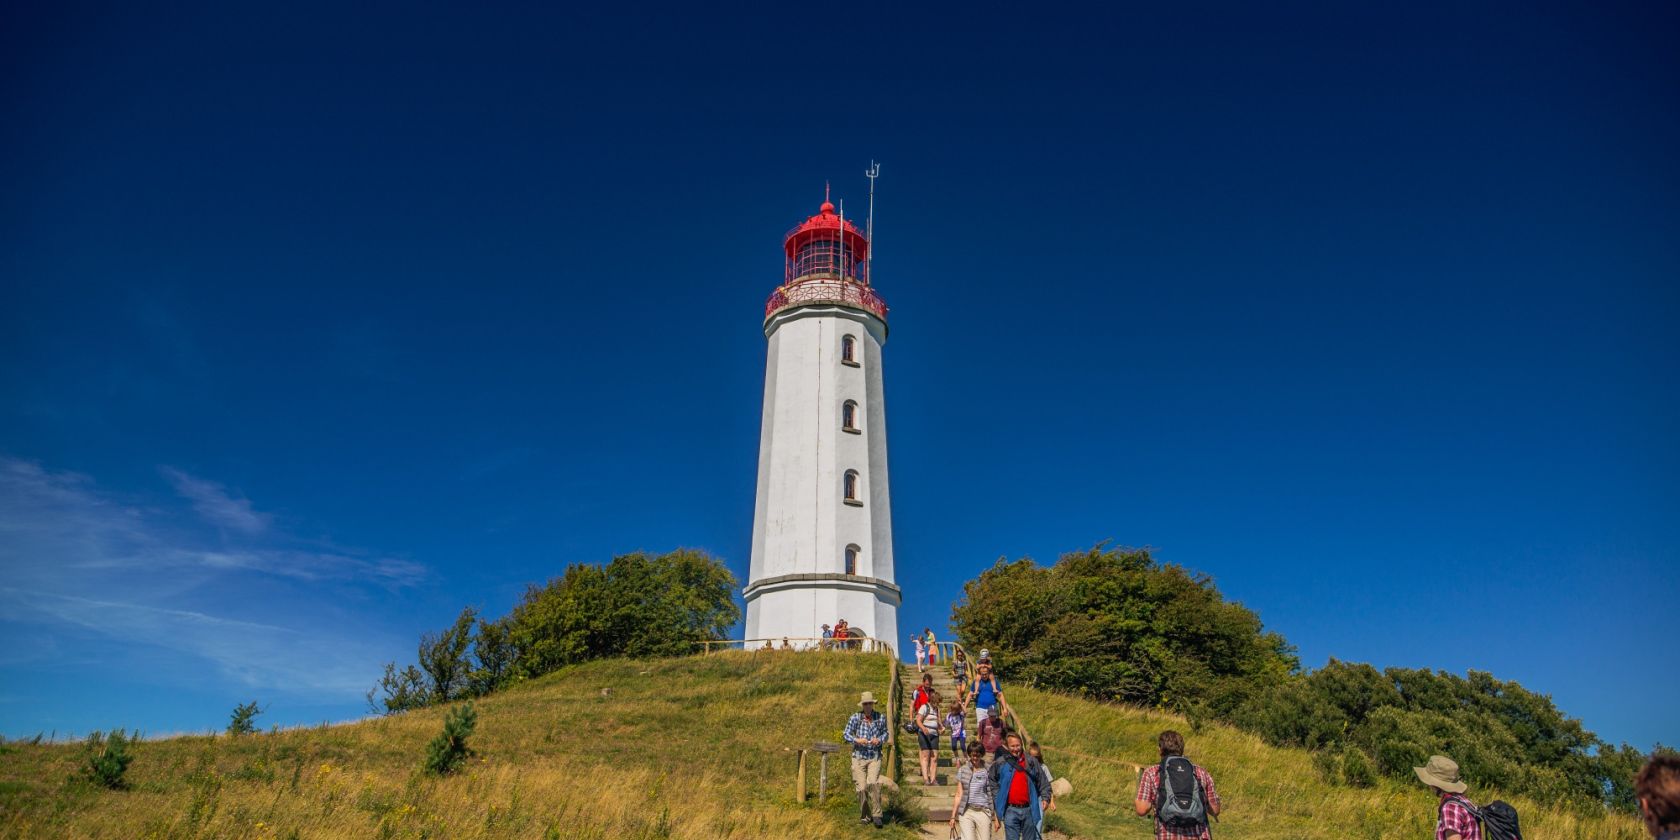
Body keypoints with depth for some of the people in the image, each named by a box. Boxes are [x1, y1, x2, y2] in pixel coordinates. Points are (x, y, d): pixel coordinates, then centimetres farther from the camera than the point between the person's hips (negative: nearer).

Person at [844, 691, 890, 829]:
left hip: (875, 757, 0)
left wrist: (879, 740, -10)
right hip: (858, 757, 0)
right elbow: (846, 734, -1)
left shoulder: (881, 717, 0)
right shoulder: (855, 717, -3)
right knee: (862, 788, -1)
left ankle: (876, 815, -10)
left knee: (873, 784, -19)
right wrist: (857, 740, -19)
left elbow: (885, 733, 12)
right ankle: (864, 816, 18)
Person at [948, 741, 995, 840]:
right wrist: (953, 816, 10)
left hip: (983, 812, -1)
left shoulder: (988, 771, 4)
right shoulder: (963, 770, 10)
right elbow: (959, 795, 13)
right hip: (966, 813, 1)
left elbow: (994, 794, 4)